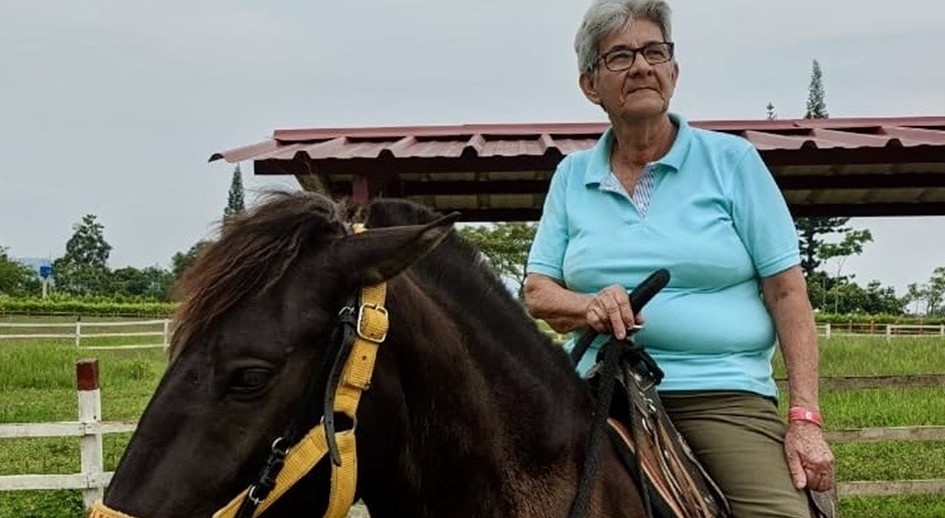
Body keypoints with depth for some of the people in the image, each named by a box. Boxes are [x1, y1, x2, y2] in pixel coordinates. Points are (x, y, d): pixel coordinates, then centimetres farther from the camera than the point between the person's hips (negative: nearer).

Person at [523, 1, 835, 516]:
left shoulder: (731, 160, 6)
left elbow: (787, 293, 2)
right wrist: (590, 306, -11)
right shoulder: (571, 176, 14)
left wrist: (805, 418, -7)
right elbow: (537, 292, 12)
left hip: (724, 395, -2)